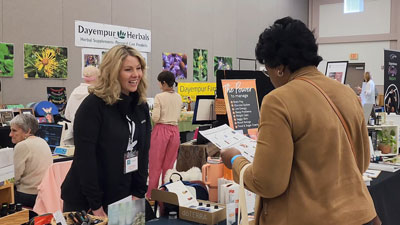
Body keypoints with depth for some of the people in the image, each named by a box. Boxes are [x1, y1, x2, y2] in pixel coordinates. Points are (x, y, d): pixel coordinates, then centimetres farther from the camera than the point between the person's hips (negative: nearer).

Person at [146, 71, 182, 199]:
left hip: (161, 130, -5)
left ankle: (151, 194, 12)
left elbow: (155, 118, -13)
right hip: (174, 130, 5)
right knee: (169, 165, 13)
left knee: (155, 165, 6)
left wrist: (151, 115, 7)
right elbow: (178, 117, 12)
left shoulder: (159, 97, -10)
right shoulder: (179, 98, 6)